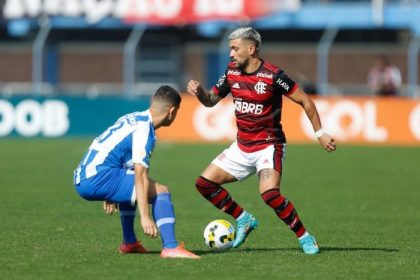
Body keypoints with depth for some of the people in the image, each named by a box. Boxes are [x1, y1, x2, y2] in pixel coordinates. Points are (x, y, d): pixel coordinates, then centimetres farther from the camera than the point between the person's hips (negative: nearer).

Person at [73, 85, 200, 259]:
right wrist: (145, 217, -23)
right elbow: (140, 175, -20)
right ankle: (170, 248, -21)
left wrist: (110, 196, 38)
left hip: (82, 178, 10)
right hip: (98, 179, -10)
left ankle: (129, 243, 36)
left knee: (130, 185, 36)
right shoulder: (144, 129, -11)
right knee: (161, 191, -11)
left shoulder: (132, 118, 17)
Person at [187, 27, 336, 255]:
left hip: (268, 146, -7)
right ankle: (244, 220, 18)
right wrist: (199, 91, -10)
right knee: (204, 183, 2)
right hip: (242, 146, 7)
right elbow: (211, 100, 12)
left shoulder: (272, 75, -18)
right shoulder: (232, 72, 1)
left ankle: (305, 238, -12)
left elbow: (305, 101, -11)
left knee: (270, 195, -28)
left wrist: (320, 133, -11)